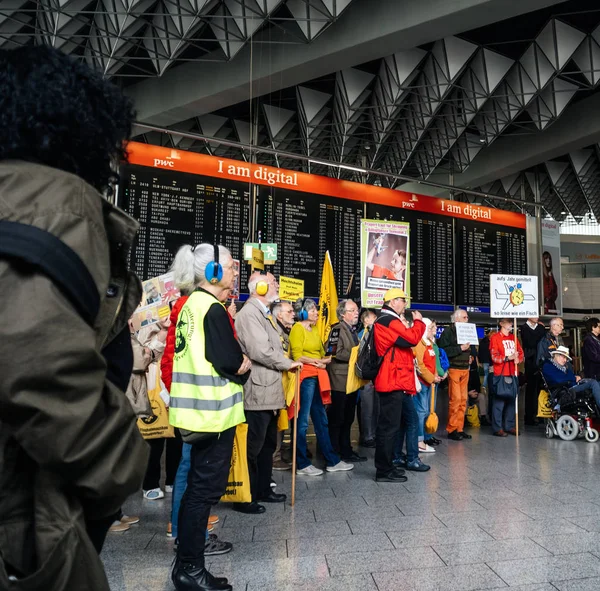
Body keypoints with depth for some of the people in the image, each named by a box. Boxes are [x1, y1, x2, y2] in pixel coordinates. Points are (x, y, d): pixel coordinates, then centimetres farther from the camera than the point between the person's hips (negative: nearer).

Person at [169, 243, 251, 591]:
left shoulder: (193, 304, 12)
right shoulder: (213, 309, -16)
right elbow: (231, 362, -20)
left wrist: (238, 363, 4)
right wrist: (245, 366, 0)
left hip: (199, 409, 10)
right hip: (213, 410, -10)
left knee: (200, 486, 18)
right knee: (206, 488, 2)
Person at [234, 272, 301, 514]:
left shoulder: (263, 313, 18)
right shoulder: (250, 313, -16)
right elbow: (260, 351, -24)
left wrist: (287, 362, 6)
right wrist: (288, 364, -11)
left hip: (269, 392, 11)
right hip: (258, 393, -11)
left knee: (268, 444, 19)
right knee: (253, 447, 0)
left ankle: (263, 489, 32)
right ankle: (245, 498, 13)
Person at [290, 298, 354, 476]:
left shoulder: (314, 330, 18)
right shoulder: (298, 328, -7)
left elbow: (321, 354, 15)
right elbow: (298, 357, -14)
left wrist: (323, 361, -5)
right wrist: (318, 362, -7)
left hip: (317, 378, 8)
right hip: (305, 377, -8)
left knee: (321, 420, 13)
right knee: (302, 422, -1)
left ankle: (332, 461, 20)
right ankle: (302, 464, 8)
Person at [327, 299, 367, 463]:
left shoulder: (353, 330, 17)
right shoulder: (338, 329, -12)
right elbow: (336, 353, -22)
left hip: (352, 380, 9)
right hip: (340, 380, -9)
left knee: (348, 418, 15)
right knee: (337, 418, -1)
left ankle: (346, 450, 24)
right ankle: (334, 454, 9)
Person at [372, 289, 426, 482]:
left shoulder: (387, 321, 22)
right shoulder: (388, 321, -13)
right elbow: (412, 338, -20)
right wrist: (418, 321, -5)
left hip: (396, 382, 11)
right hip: (392, 383, -11)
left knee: (392, 424, 15)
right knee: (390, 426, -6)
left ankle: (386, 465, 24)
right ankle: (384, 471, 2)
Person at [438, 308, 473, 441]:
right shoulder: (448, 332, -6)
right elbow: (444, 351, -17)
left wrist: (469, 352, 9)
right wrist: (460, 348, -17)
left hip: (465, 369, 7)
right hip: (453, 369, -7)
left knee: (463, 399, 7)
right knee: (455, 399, -9)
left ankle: (460, 429, 15)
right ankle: (451, 429, 1)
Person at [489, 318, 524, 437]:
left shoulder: (514, 337, 17)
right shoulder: (495, 338, -1)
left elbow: (521, 353, 13)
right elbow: (494, 357, -8)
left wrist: (518, 359, -8)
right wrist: (507, 358, -21)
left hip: (512, 374, 6)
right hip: (500, 374, -6)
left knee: (512, 400, 7)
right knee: (499, 400, -6)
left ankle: (510, 426, 16)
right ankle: (497, 428, -1)